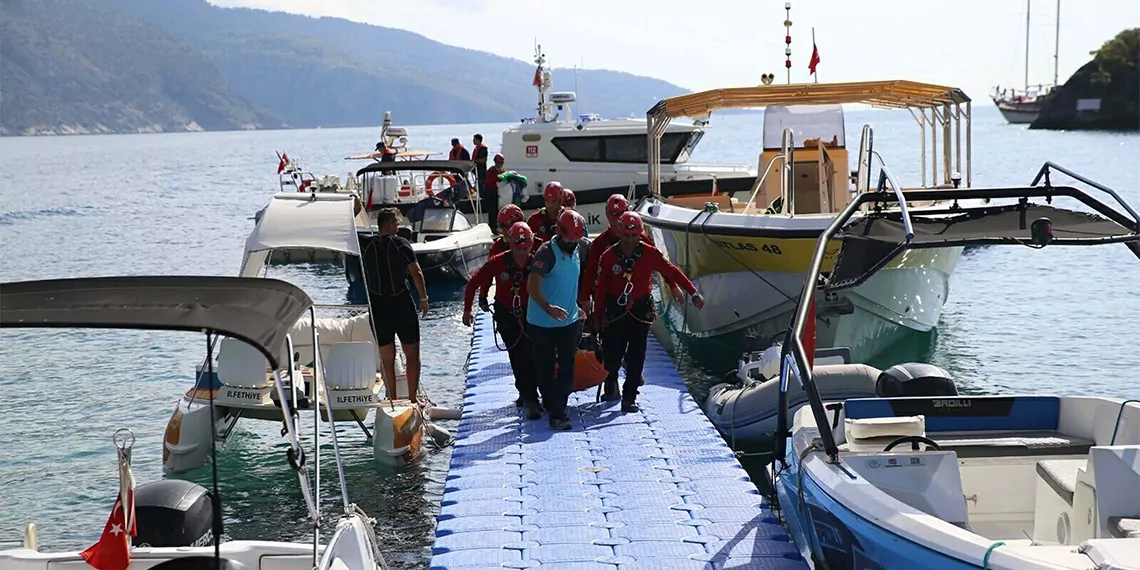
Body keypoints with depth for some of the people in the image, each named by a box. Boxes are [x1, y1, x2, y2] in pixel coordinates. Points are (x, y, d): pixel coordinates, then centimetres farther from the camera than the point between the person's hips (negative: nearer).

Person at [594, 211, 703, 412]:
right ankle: (610, 387, 27)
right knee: (612, 353, 2)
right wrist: (597, 317, 5)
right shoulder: (609, 256, -6)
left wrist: (693, 293, -2)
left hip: (641, 311, 0)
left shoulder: (649, 253, -8)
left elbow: (671, 271, -1)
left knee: (636, 356, 1)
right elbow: (601, 288, 1)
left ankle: (629, 397, 8)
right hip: (615, 311, 0)